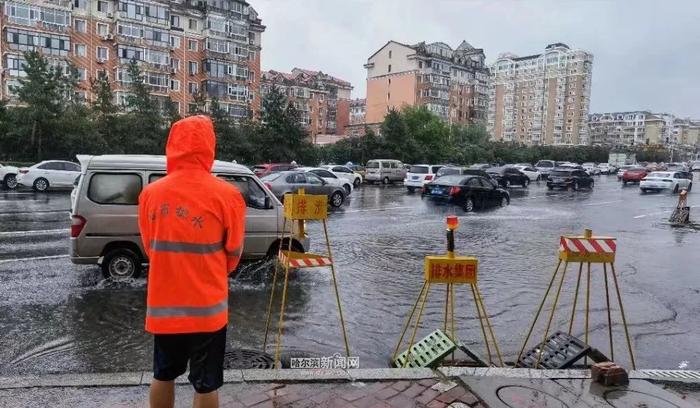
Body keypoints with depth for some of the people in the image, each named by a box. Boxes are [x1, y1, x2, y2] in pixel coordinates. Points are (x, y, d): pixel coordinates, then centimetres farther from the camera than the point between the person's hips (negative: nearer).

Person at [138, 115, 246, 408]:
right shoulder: (226, 195, -14)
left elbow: (149, 246, 8)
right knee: (206, 383, 12)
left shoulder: (150, 193, -5)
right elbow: (234, 253, -2)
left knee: (163, 376, 23)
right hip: (207, 305, -3)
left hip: (163, 303, 4)